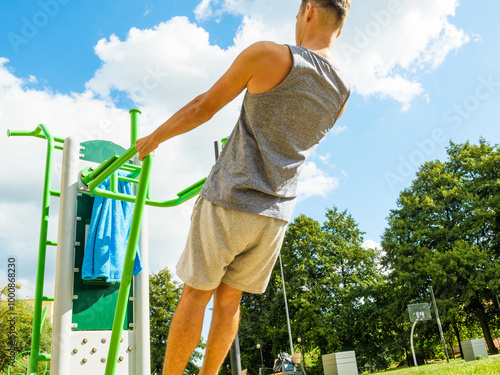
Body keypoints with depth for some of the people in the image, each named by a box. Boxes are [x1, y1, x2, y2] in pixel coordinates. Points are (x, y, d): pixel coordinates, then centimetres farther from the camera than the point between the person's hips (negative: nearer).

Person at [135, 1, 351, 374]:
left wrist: (153, 138, 12)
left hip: (230, 201, -5)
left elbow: (202, 108, -2)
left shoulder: (270, 55, -9)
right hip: (276, 214, 5)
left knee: (196, 294, 6)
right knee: (229, 300, 16)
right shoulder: (342, 94, 8)